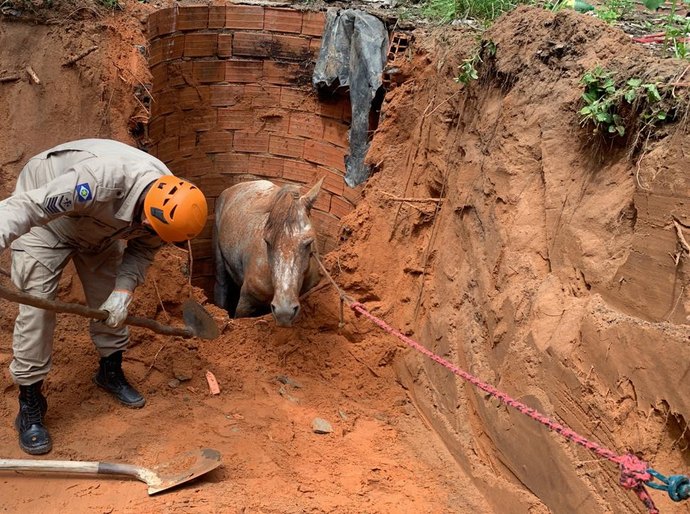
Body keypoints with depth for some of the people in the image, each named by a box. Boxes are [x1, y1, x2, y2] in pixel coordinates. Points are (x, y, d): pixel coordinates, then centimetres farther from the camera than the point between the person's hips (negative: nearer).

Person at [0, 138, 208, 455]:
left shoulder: (164, 199, -22)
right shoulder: (102, 180, -44)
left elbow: (142, 250, -6)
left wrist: (124, 290, -21)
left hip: (99, 229, 6)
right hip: (46, 220, -6)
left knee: (111, 304, 8)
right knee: (36, 310, -11)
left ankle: (111, 374, 33)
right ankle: (30, 409, 1)